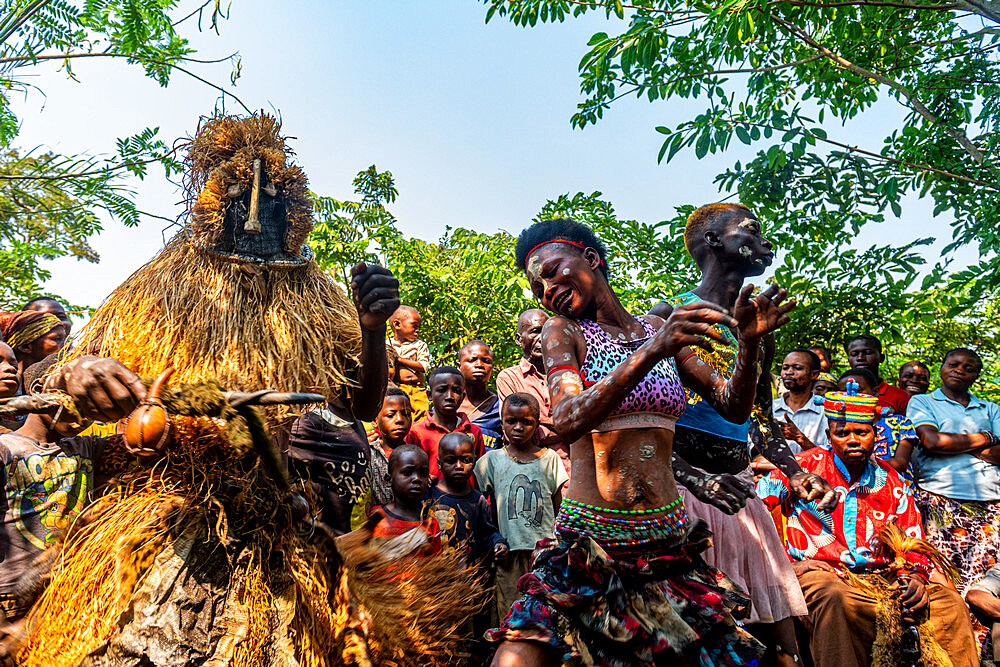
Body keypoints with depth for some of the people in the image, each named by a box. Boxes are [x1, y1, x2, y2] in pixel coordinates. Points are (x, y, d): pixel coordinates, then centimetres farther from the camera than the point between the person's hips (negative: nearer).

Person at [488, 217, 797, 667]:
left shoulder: (660, 329, 10)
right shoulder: (563, 332, -1)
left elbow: (734, 408, 7)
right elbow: (566, 422, -19)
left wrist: (749, 343, -11)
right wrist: (651, 352, -29)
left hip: (669, 539, 3)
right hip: (589, 542, -3)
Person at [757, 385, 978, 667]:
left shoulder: (890, 482, 15)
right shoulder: (803, 467, 2)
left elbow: (913, 544, 19)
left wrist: (914, 576, -4)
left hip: (881, 577, 5)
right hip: (822, 573, -4)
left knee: (948, 601, -18)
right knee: (833, 597, -38)